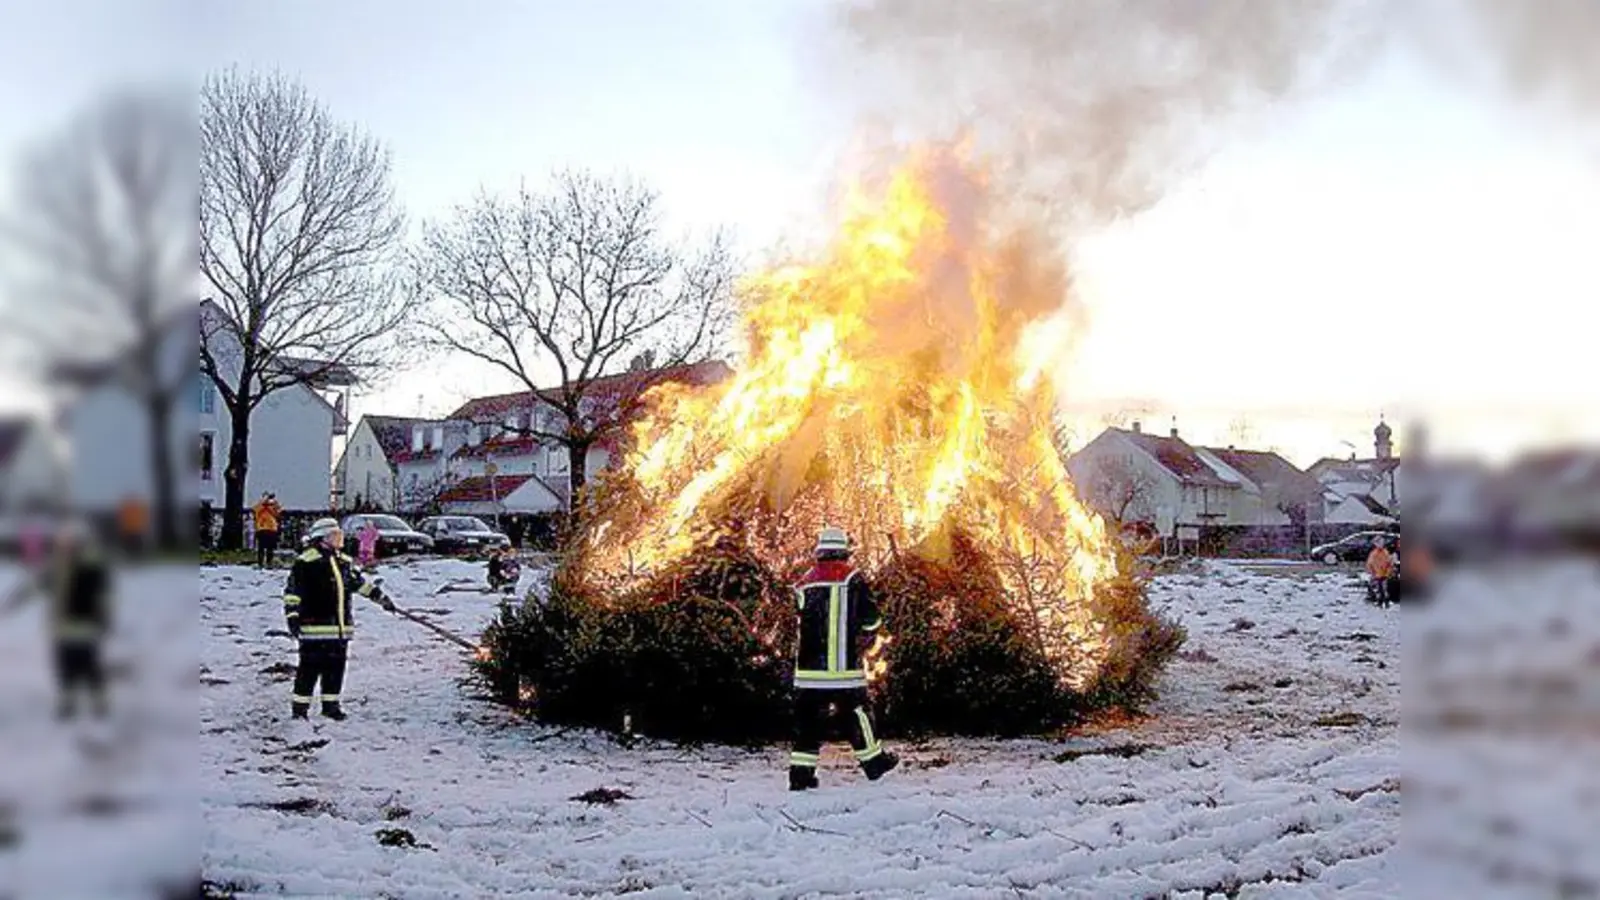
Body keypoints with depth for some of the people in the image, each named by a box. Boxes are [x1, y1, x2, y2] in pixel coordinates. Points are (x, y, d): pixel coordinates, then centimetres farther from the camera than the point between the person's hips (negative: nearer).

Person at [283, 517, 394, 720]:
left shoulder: (343, 561, 17)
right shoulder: (305, 562, -6)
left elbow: (360, 583, 28)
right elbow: (292, 591, -8)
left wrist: (381, 597, 27)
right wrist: (292, 616, -14)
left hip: (341, 626, 7)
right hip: (315, 625, -7)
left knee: (336, 665, 10)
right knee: (311, 666, -6)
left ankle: (331, 703, 20)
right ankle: (300, 705, 3)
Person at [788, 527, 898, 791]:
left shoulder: (805, 582, 4)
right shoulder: (852, 577, -4)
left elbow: (800, 624, 13)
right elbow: (872, 620, -1)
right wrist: (860, 638, 18)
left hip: (810, 665, 2)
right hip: (845, 663, -2)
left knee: (808, 715, 5)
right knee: (855, 709, 11)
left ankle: (801, 772, 1)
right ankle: (873, 761, 23)